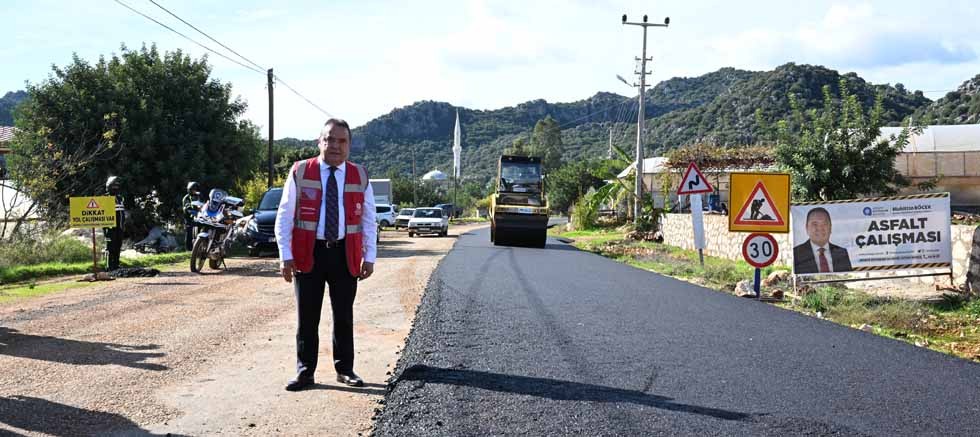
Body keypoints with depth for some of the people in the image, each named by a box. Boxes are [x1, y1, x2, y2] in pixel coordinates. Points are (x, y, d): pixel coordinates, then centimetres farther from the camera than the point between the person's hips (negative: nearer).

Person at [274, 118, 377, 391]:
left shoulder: (360, 177, 5)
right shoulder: (300, 173, -1)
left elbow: (369, 221, 9)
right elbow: (284, 217, -1)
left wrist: (369, 257, 4)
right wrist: (285, 256, -6)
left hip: (345, 254, 2)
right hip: (308, 253, -1)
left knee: (344, 316, 10)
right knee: (307, 317, 4)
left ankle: (345, 369, 22)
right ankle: (305, 372, 13)